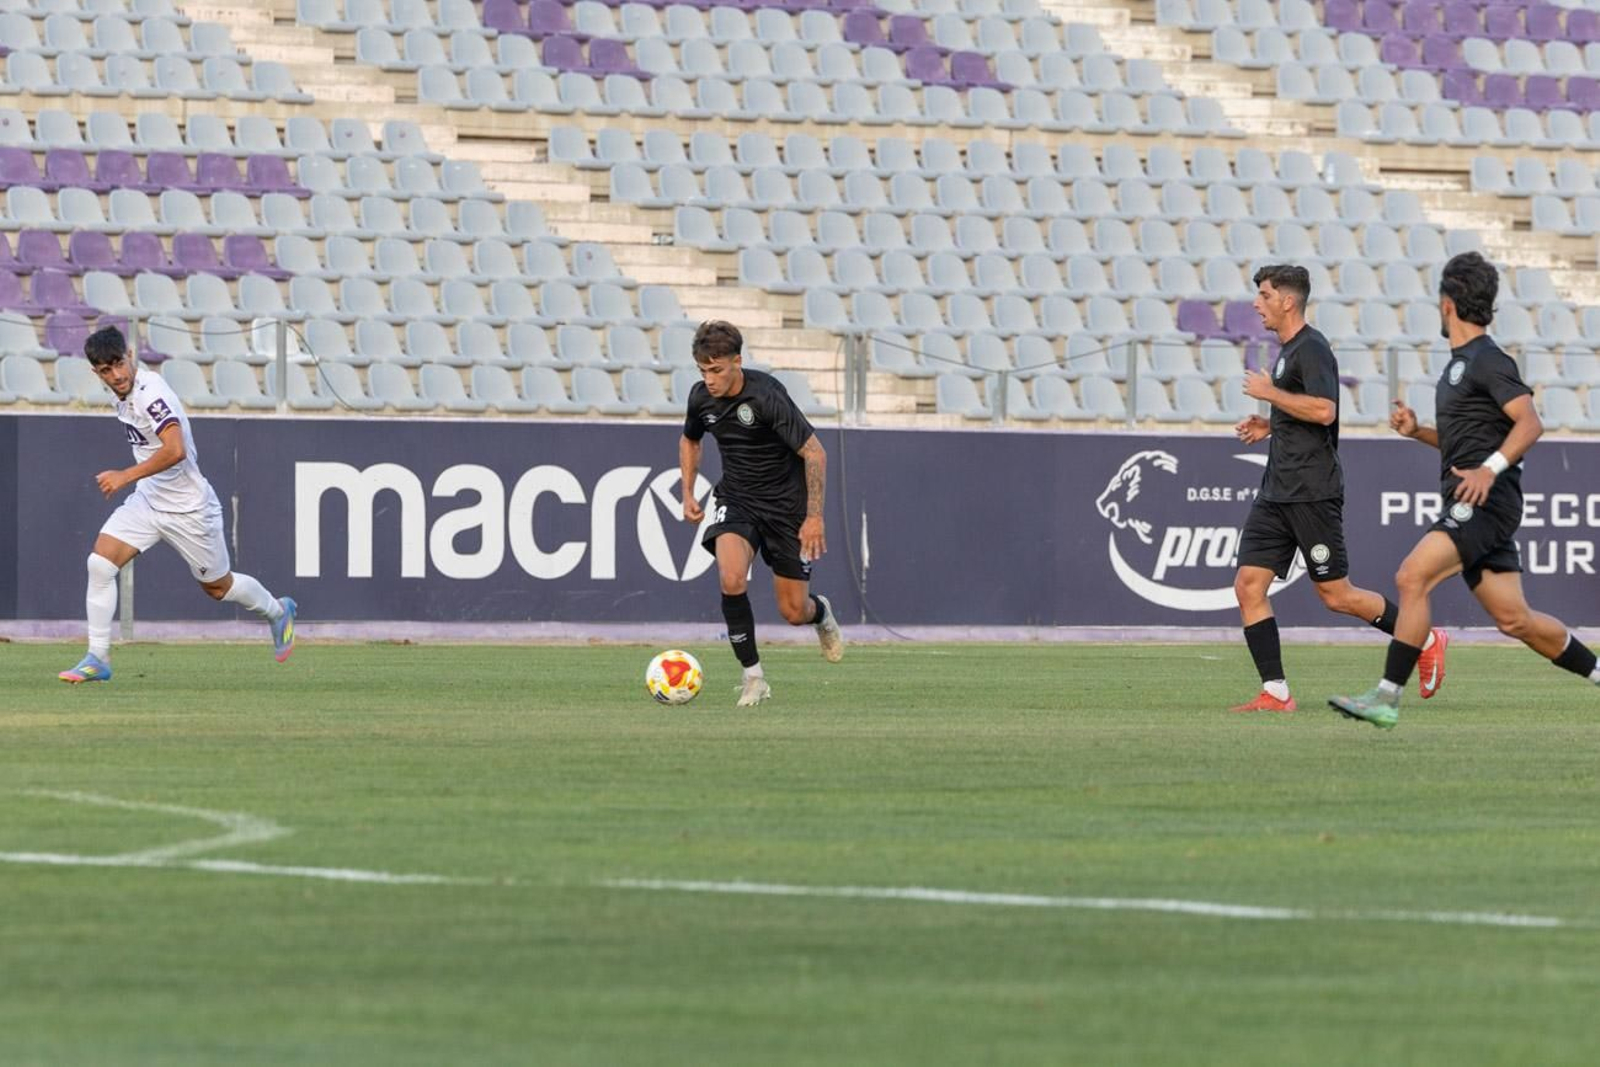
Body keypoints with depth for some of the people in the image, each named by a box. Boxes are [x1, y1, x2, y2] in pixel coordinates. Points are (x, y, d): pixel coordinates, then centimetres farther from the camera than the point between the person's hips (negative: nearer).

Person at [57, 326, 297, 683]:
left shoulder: (150, 394, -28)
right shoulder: (127, 393, 0)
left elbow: (175, 451, -39)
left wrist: (126, 476, -36)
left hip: (188, 507, -8)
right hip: (148, 500, 8)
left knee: (217, 587, 12)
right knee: (99, 564, -10)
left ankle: (277, 611, 42)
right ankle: (97, 660, -4)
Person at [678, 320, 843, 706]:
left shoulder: (767, 396, -25)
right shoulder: (701, 398, -6)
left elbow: (814, 453, -20)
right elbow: (690, 440, 18)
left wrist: (814, 517, -22)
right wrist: (688, 493, 8)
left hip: (786, 503, -4)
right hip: (737, 500, 4)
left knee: (793, 612, 2)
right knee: (731, 578, -27)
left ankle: (820, 612, 42)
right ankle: (753, 676, -15)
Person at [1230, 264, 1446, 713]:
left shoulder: (1311, 348, -12)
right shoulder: (1288, 350, 18)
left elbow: (1323, 410, -26)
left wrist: (1269, 392, -17)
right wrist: (1269, 427, 15)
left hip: (1312, 492, -10)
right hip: (1277, 492, 10)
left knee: (1335, 595, -3)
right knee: (1248, 587, -2)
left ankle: (1426, 640, 16)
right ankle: (1275, 693, -2)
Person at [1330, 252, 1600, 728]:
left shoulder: (1487, 361, -10)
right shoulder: (1460, 363, 21)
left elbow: (1530, 423, -19)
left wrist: (1489, 470, -31)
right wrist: (1416, 431, 15)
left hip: (1486, 505, -10)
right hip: (1472, 509, 10)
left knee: (1411, 578, -20)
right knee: (1513, 619, 10)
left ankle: (1387, 698, -21)